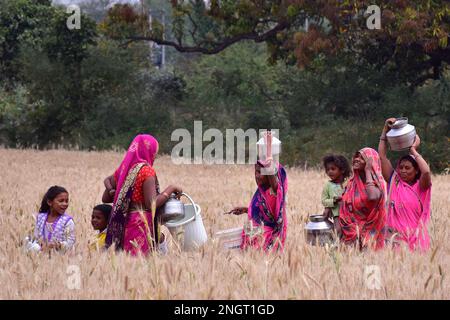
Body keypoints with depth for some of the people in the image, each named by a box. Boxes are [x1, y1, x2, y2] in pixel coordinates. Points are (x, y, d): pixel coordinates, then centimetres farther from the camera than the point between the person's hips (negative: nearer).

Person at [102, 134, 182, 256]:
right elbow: (152, 204, -16)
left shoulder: (123, 169, 12)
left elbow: (105, 198, 18)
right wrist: (170, 189, -4)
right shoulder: (147, 170, -9)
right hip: (142, 226, -7)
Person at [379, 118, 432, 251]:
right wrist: (385, 129, 1)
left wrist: (413, 150, -9)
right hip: (394, 236, 2)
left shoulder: (420, 187, 1)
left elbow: (426, 172, -21)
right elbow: (382, 156, 5)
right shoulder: (394, 182, 8)